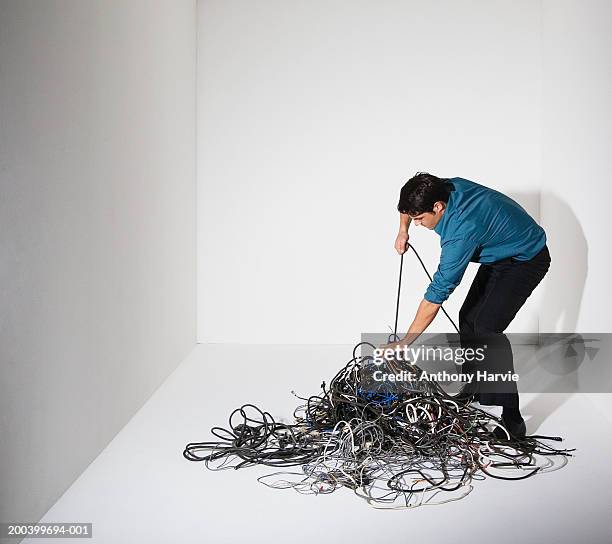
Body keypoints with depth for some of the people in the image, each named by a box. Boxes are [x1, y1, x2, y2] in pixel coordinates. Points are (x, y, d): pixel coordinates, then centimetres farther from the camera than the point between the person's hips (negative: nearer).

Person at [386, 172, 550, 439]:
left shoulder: (463, 228, -37)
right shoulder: (445, 186, -14)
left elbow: (438, 292, -34)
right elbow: (408, 204, 12)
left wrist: (404, 342, -28)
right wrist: (403, 230, -4)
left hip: (526, 260, -9)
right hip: (500, 255, 10)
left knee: (487, 328, -22)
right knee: (468, 317, 9)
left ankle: (512, 419, -18)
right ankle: (477, 390, 26)